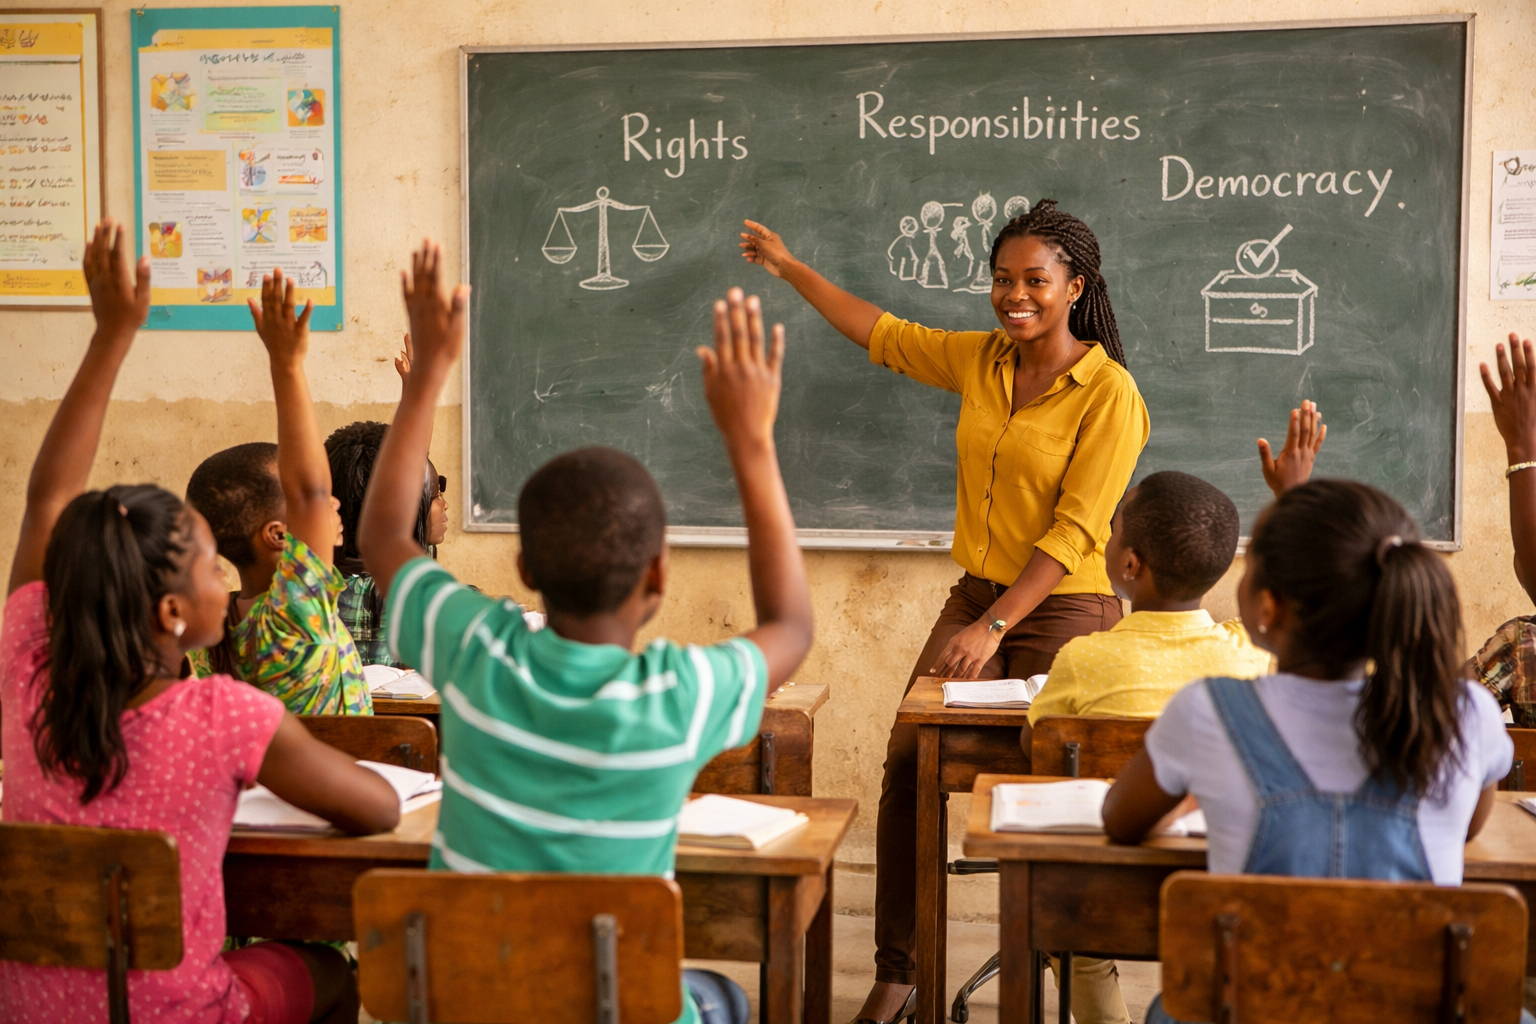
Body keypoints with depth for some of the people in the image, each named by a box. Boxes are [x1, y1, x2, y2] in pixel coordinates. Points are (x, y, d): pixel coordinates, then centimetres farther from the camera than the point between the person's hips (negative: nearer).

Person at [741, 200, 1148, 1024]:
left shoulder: (1109, 394, -10)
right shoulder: (980, 360, 8)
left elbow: (1073, 533, -16)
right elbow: (885, 336, 24)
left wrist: (993, 627, -21)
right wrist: (790, 268, 32)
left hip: (1063, 614, -5)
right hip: (975, 596, 5)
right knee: (907, 766, -10)